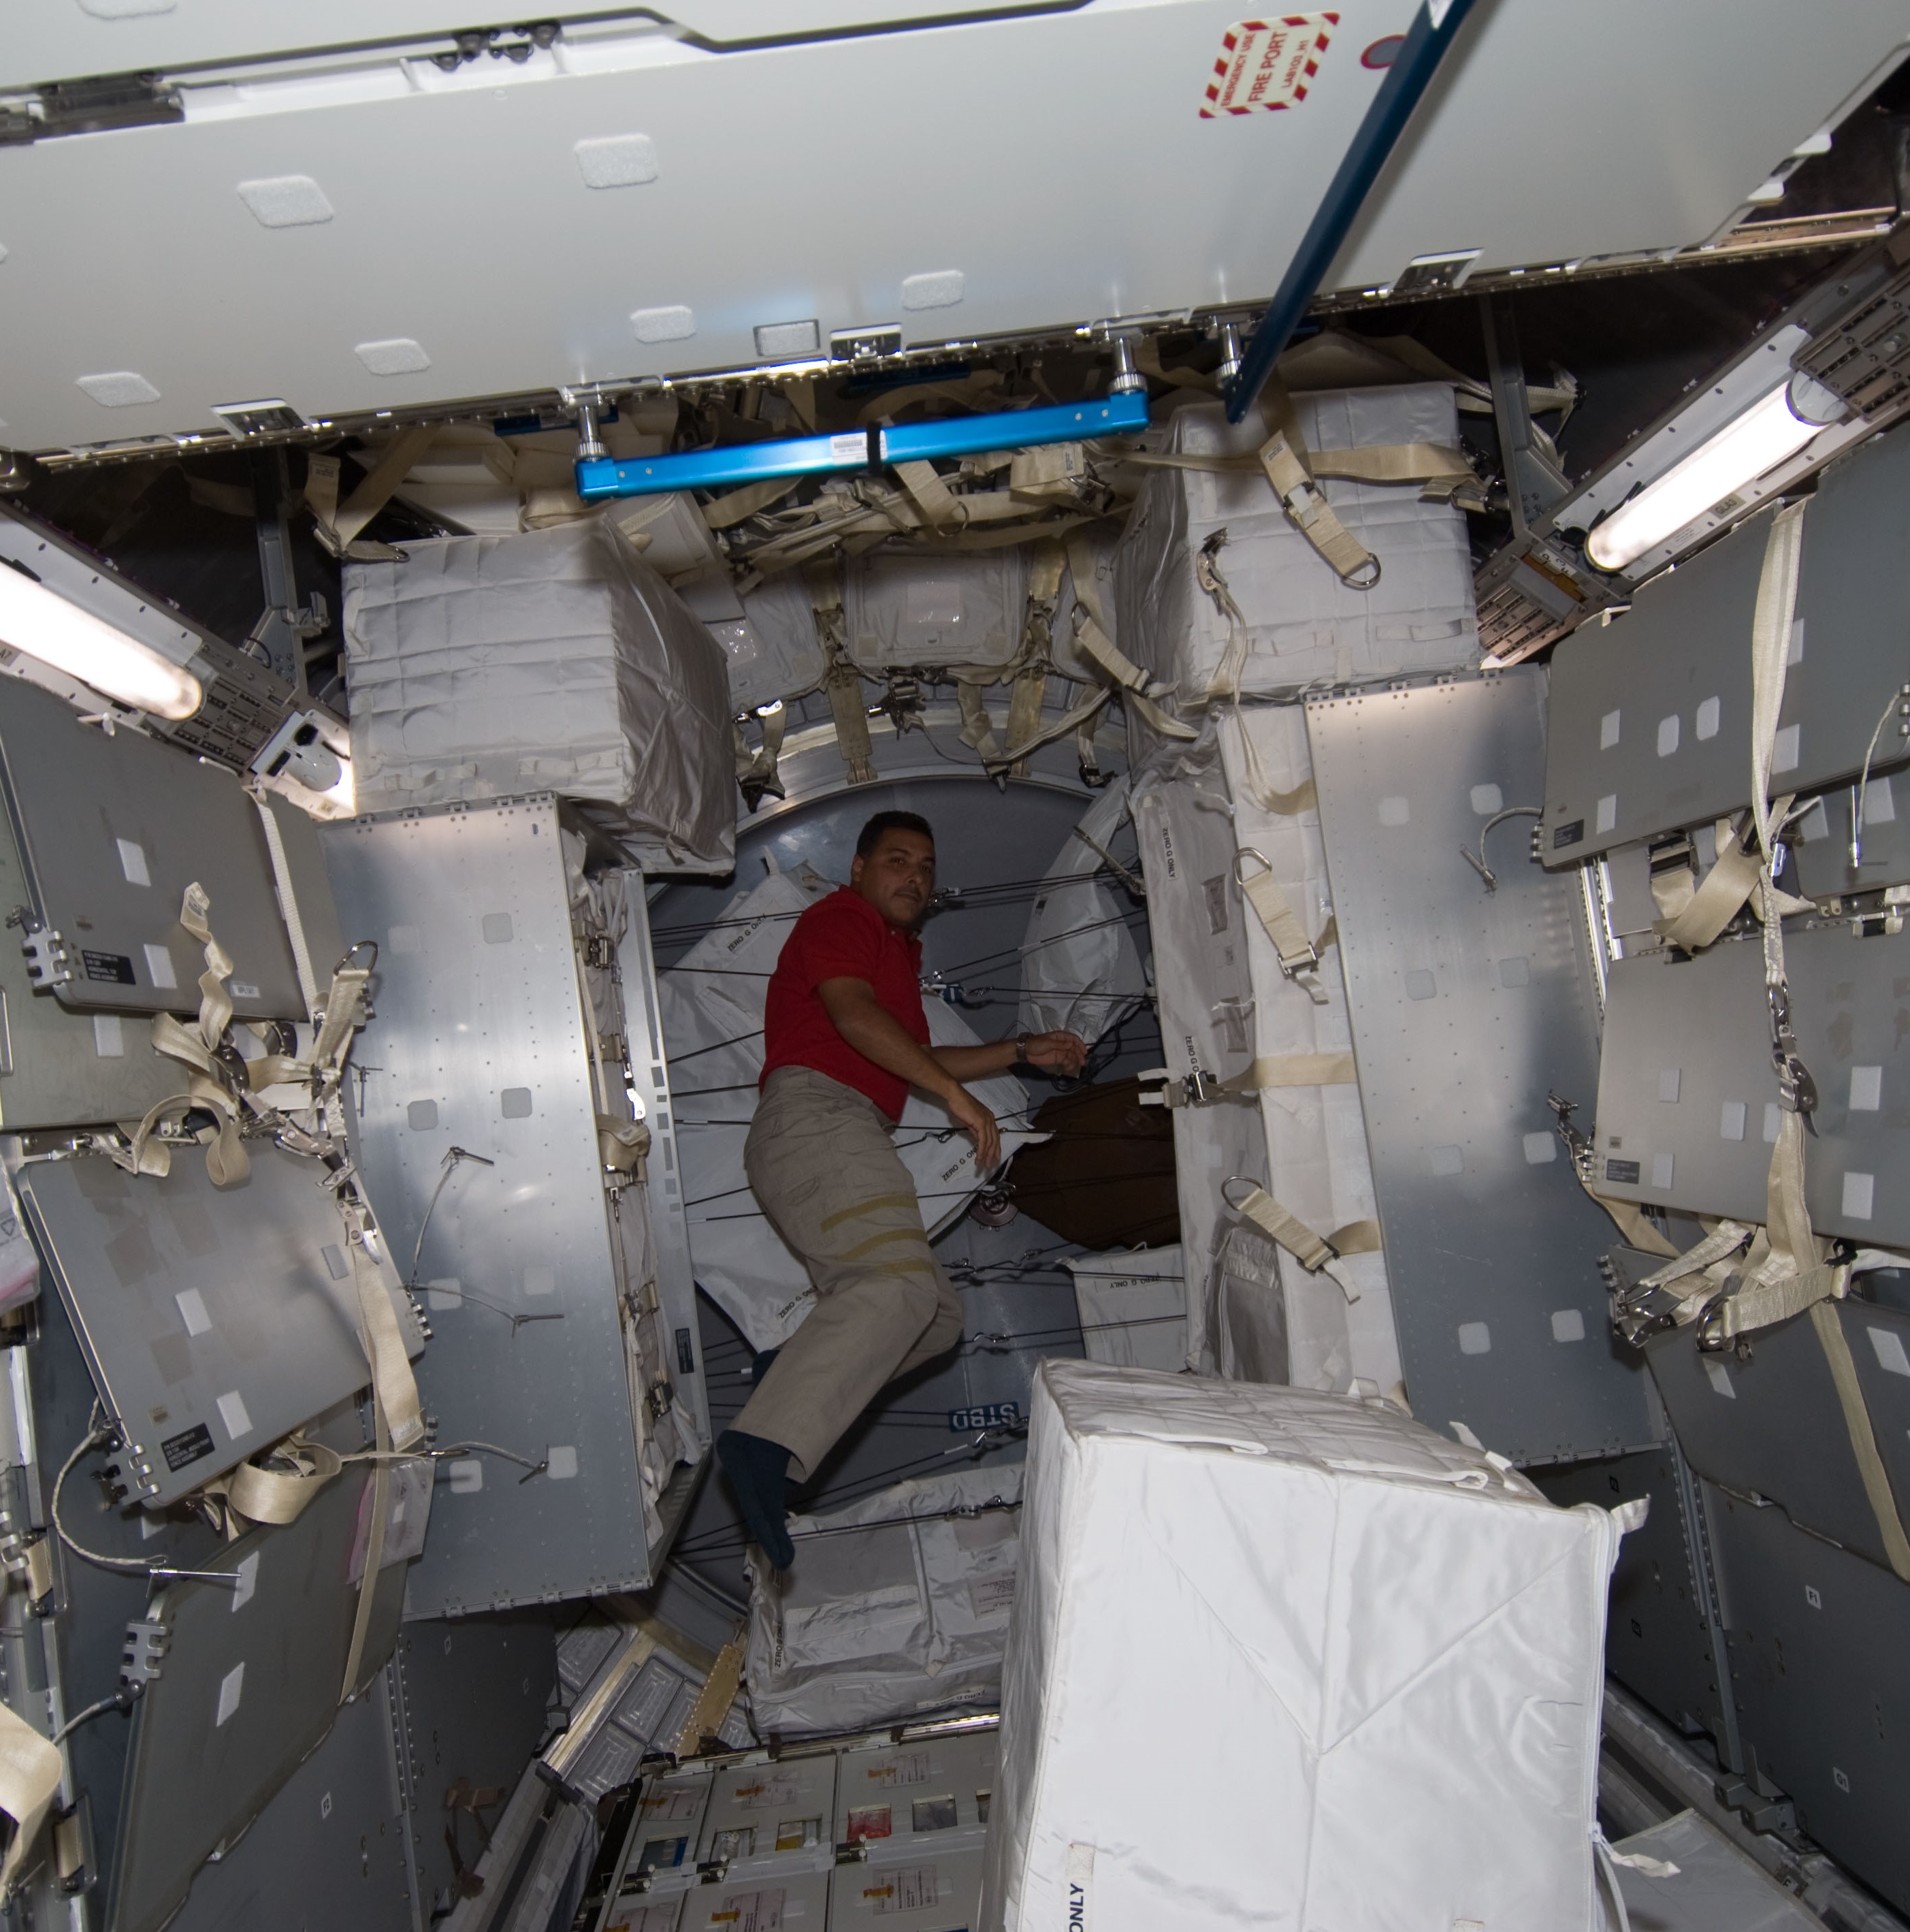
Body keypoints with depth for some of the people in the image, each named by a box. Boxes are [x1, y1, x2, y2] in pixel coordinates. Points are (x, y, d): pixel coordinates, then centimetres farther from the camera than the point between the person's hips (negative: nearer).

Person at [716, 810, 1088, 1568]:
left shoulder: (899, 951, 33)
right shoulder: (837, 920, 4)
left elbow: (912, 1064, 37)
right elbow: (853, 1014, -14)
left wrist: (1024, 1050, 30)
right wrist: (956, 1094, -18)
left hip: (852, 1140, 10)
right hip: (813, 1115, -10)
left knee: (937, 1315, 4)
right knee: (899, 1283, -31)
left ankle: (795, 1375, -4)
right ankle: (768, 1444, -42)